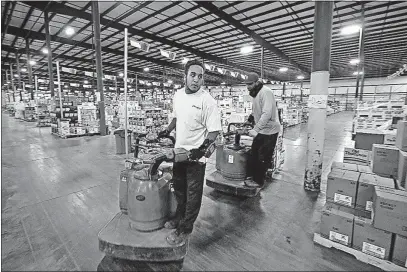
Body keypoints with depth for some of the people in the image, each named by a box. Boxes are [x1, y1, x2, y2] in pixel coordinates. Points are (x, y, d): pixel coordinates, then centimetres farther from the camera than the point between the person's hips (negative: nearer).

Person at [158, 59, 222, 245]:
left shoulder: (207, 101, -18)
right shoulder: (177, 95, 3)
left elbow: (214, 131, -18)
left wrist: (203, 148, -32)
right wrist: (167, 131, 7)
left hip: (196, 157, -7)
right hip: (178, 152, 7)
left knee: (193, 194, 9)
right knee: (179, 189, 23)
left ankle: (184, 229, 29)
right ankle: (179, 218, 47)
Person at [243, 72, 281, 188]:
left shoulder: (266, 92, -20)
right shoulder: (255, 93, 10)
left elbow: (267, 113, -30)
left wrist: (255, 129, -33)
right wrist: (250, 119, 6)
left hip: (269, 131, -9)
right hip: (260, 130, 9)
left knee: (263, 158, 2)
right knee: (254, 154, 14)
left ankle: (258, 181, 16)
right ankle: (251, 176, 29)